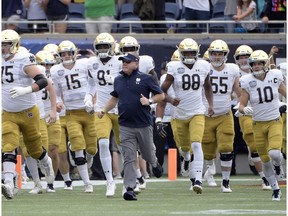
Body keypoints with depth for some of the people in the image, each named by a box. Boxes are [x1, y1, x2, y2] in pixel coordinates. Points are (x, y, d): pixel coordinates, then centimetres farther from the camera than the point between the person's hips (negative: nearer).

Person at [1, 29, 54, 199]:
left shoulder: (24, 61, -15)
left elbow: (43, 81, -23)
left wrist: (26, 90, -37)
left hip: (28, 113, -4)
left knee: (35, 149, 13)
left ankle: (47, 163, 47)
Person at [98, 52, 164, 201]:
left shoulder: (145, 79, -4)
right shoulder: (118, 80, 10)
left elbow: (161, 95, 2)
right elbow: (114, 98, 25)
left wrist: (149, 101, -15)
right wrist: (104, 111, 13)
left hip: (144, 124, -2)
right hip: (126, 126, 2)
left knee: (148, 154, 14)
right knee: (129, 158, -4)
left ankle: (155, 164, 50)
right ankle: (130, 189, -6)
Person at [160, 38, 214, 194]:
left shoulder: (203, 67, 0)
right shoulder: (175, 68, -9)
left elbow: (207, 87, 19)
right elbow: (162, 91, -6)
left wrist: (211, 104, 7)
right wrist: (170, 100, -26)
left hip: (197, 113, 0)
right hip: (179, 114, 0)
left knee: (196, 144, -19)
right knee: (185, 147, 12)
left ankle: (198, 180, -24)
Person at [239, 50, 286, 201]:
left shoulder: (275, 76, -8)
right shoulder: (248, 82, -11)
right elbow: (241, 106, -9)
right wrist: (244, 109, -30)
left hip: (275, 122, -1)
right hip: (258, 124, 1)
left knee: (274, 153, -23)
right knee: (265, 160, 7)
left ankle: (277, 165, 15)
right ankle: (275, 190, 25)